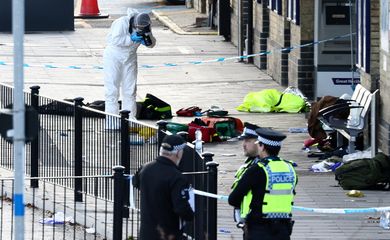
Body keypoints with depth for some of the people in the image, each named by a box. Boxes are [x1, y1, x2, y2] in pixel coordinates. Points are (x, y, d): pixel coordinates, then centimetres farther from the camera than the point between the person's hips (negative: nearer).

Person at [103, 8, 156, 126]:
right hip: (113, 57, -5)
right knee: (112, 90, -6)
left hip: (130, 58, 5)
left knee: (130, 90, 5)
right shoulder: (122, 23, -25)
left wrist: (147, 39, -23)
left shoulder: (145, 27, -8)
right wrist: (131, 39, -36)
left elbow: (152, 43, -1)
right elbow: (115, 40, -34)